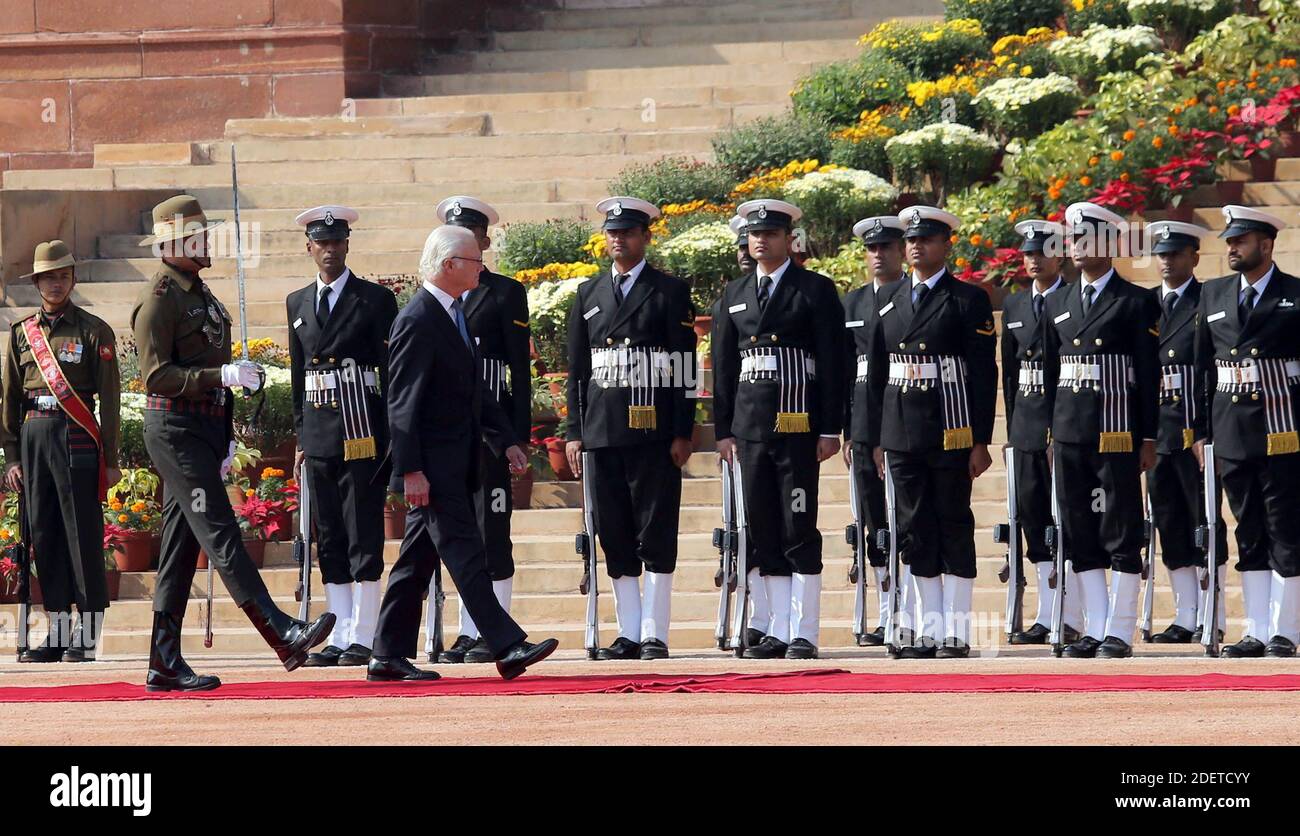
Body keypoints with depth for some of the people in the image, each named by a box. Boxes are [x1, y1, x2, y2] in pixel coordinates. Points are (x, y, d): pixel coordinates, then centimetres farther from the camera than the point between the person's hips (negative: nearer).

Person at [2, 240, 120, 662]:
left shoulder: (94, 331, 1)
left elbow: (109, 399, -1)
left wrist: (111, 460, -6)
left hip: (77, 437, -5)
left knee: (83, 535, -5)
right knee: (43, 535, 5)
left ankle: (88, 637, -2)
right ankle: (58, 634, 10)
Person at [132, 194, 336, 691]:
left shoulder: (200, 294, 19)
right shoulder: (158, 299, -10)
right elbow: (156, 375, -18)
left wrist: (226, 439, 22)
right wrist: (222, 376, -26)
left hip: (204, 429, 9)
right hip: (175, 429, -9)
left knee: (181, 545, 7)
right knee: (219, 532, -15)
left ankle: (165, 667, 8)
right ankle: (283, 635, -25)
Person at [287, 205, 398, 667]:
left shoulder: (375, 299, -1)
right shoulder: (298, 304, 14)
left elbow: (391, 371, -3)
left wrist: (392, 438, -8)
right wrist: (300, 437, 13)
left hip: (362, 435, -5)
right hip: (318, 434, 5)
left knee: (363, 536, -5)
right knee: (329, 540, 6)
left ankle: (362, 637, -4)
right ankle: (338, 635, 9)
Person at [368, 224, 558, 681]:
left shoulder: (455, 314, 15)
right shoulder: (417, 321, -15)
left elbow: (475, 388, 23)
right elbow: (402, 403, -18)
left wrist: (507, 439, 17)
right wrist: (410, 470, -21)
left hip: (456, 463, 10)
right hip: (432, 464, -10)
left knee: (418, 559, 10)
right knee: (465, 556, -10)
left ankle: (389, 656, 13)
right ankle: (507, 647, -13)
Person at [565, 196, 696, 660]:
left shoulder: (670, 292, 3)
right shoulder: (589, 295, 14)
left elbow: (684, 366, -1)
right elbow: (577, 368, 14)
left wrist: (682, 433, -8)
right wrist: (575, 431, 7)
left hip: (654, 431, -4)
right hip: (602, 431, 4)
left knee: (656, 533, -3)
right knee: (615, 536, 4)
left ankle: (655, 634, -2)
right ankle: (629, 633, 9)